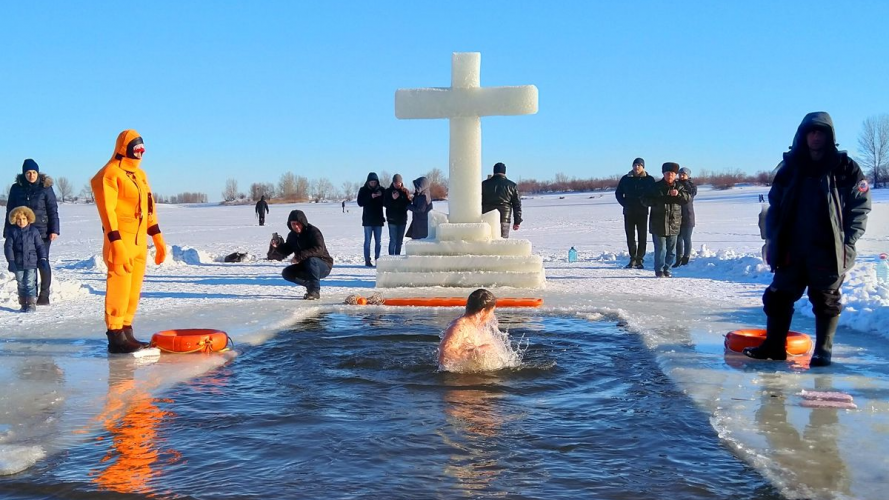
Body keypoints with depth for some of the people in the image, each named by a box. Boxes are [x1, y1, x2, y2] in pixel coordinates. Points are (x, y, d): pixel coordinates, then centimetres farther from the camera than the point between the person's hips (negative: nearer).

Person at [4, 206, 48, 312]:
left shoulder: (34, 231, 0)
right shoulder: (12, 232, 0)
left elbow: (40, 246, 4)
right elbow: (8, 247, -3)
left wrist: (43, 258, -3)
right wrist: (11, 261, -11)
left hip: (31, 263, -2)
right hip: (18, 264, 2)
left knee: (30, 284, -7)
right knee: (21, 285, 10)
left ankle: (32, 304, -5)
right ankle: (23, 304, 19)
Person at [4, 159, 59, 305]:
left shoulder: (45, 188, -2)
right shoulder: (16, 188, 5)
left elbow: (53, 210, -2)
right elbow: (10, 211, 9)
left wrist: (54, 230, -9)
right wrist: (8, 232, 7)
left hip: (42, 232, -3)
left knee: (42, 262, 1)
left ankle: (44, 295, 8)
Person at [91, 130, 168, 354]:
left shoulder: (140, 174, 17)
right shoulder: (110, 174, -9)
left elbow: (149, 208, 20)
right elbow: (107, 211, -15)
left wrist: (158, 238, 17)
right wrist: (117, 244, -21)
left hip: (140, 242, 8)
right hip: (120, 242, -8)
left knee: (134, 290, 10)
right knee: (119, 289, -6)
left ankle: (127, 331, 17)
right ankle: (115, 336, -2)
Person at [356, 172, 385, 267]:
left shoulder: (381, 190, 5)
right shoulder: (363, 190, 0)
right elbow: (360, 203, -9)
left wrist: (380, 196, -16)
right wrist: (370, 197, -19)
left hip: (378, 219, 2)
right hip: (368, 220, -2)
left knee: (378, 241, 6)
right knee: (367, 241, -2)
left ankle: (377, 259, 12)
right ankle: (367, 260, 0)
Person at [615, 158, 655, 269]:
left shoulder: (649, 179, 2)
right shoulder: (626, 179, 5)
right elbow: (618, 193, 10)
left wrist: (646, 203, -11)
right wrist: (625, 203, -4)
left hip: (642, 212, -1)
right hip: (629, 212, 1)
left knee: (642, 236, 1)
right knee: (630, 236, 3)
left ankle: (639, 260, 6)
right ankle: (633, 259, 10)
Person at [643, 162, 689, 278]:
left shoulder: (678, 187, 8)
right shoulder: (656, 187, 0)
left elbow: (687, 198, -5)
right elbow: (646, 200, 2)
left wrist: (678, 194, -24)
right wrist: (658, 201, -13)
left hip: (673, 224, 3)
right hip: (658, 223, -3)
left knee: (671, 250, 8)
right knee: (660, 249, -5)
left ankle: (666, 269, 20)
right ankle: (659, 270, 5)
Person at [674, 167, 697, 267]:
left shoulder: (692, 186, -2)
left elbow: (689, 197, -20)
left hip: (687, 217, -3)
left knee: (686, 238, 1)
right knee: (678, 239, 5)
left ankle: (685, 259, 6)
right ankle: (678, 260, 10)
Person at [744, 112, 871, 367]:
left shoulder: (845, 169, -1)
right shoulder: (790, 169, 8)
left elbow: (860, 207, -3)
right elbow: (775, 207, 10)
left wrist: (847, 242, -11)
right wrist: (774, 241, 2)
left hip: (828, 250, -3)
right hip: (792, 249, 3)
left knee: (826, 300, 4)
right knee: (779, 296, 5)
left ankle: (823, 351, 13)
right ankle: (774, 345, 16)